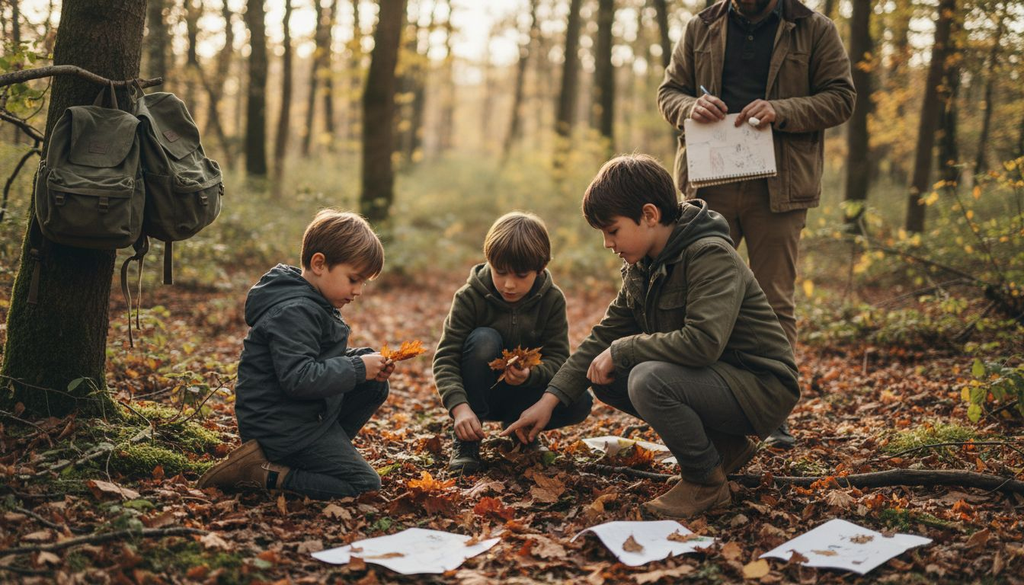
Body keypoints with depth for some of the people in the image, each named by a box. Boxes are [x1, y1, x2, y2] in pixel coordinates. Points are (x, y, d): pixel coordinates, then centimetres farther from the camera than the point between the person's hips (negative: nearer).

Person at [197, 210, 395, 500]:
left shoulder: (310, 304, 11)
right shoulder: (294, 312, -22)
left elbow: (322, 357, 21)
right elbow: (298, 378, -30)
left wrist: (367, 360, 3)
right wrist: (358, 368, -22)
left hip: (307, 416, 10)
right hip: (283, 428, -10)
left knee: (375, 386, 12)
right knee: (365, 485, -9)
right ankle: (262, 474, -12)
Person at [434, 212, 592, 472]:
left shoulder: (552, 300, -11)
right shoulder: (470, 297, -18)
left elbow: (558, 357, -12)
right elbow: (445, 357, -23)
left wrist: (530, 373, -36)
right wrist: (460, 407, -40)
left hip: (523, 390, 2)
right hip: (479, 394, -2)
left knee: (580, 402, -25)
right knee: (484, 340, -33)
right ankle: (466, 440, -22)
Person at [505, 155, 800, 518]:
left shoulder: (711, 257, -22)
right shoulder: (641, 267, 5)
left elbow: (703, 341, -35)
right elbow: (605, 335, 9)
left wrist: (621, 351, -23)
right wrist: (550, 400, 1)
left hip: (761, 387, -9)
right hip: (709, 378, 9)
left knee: (649, 380, -31)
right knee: (607, 379, 4)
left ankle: (706, 482, -7)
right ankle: (723, 446, 10)